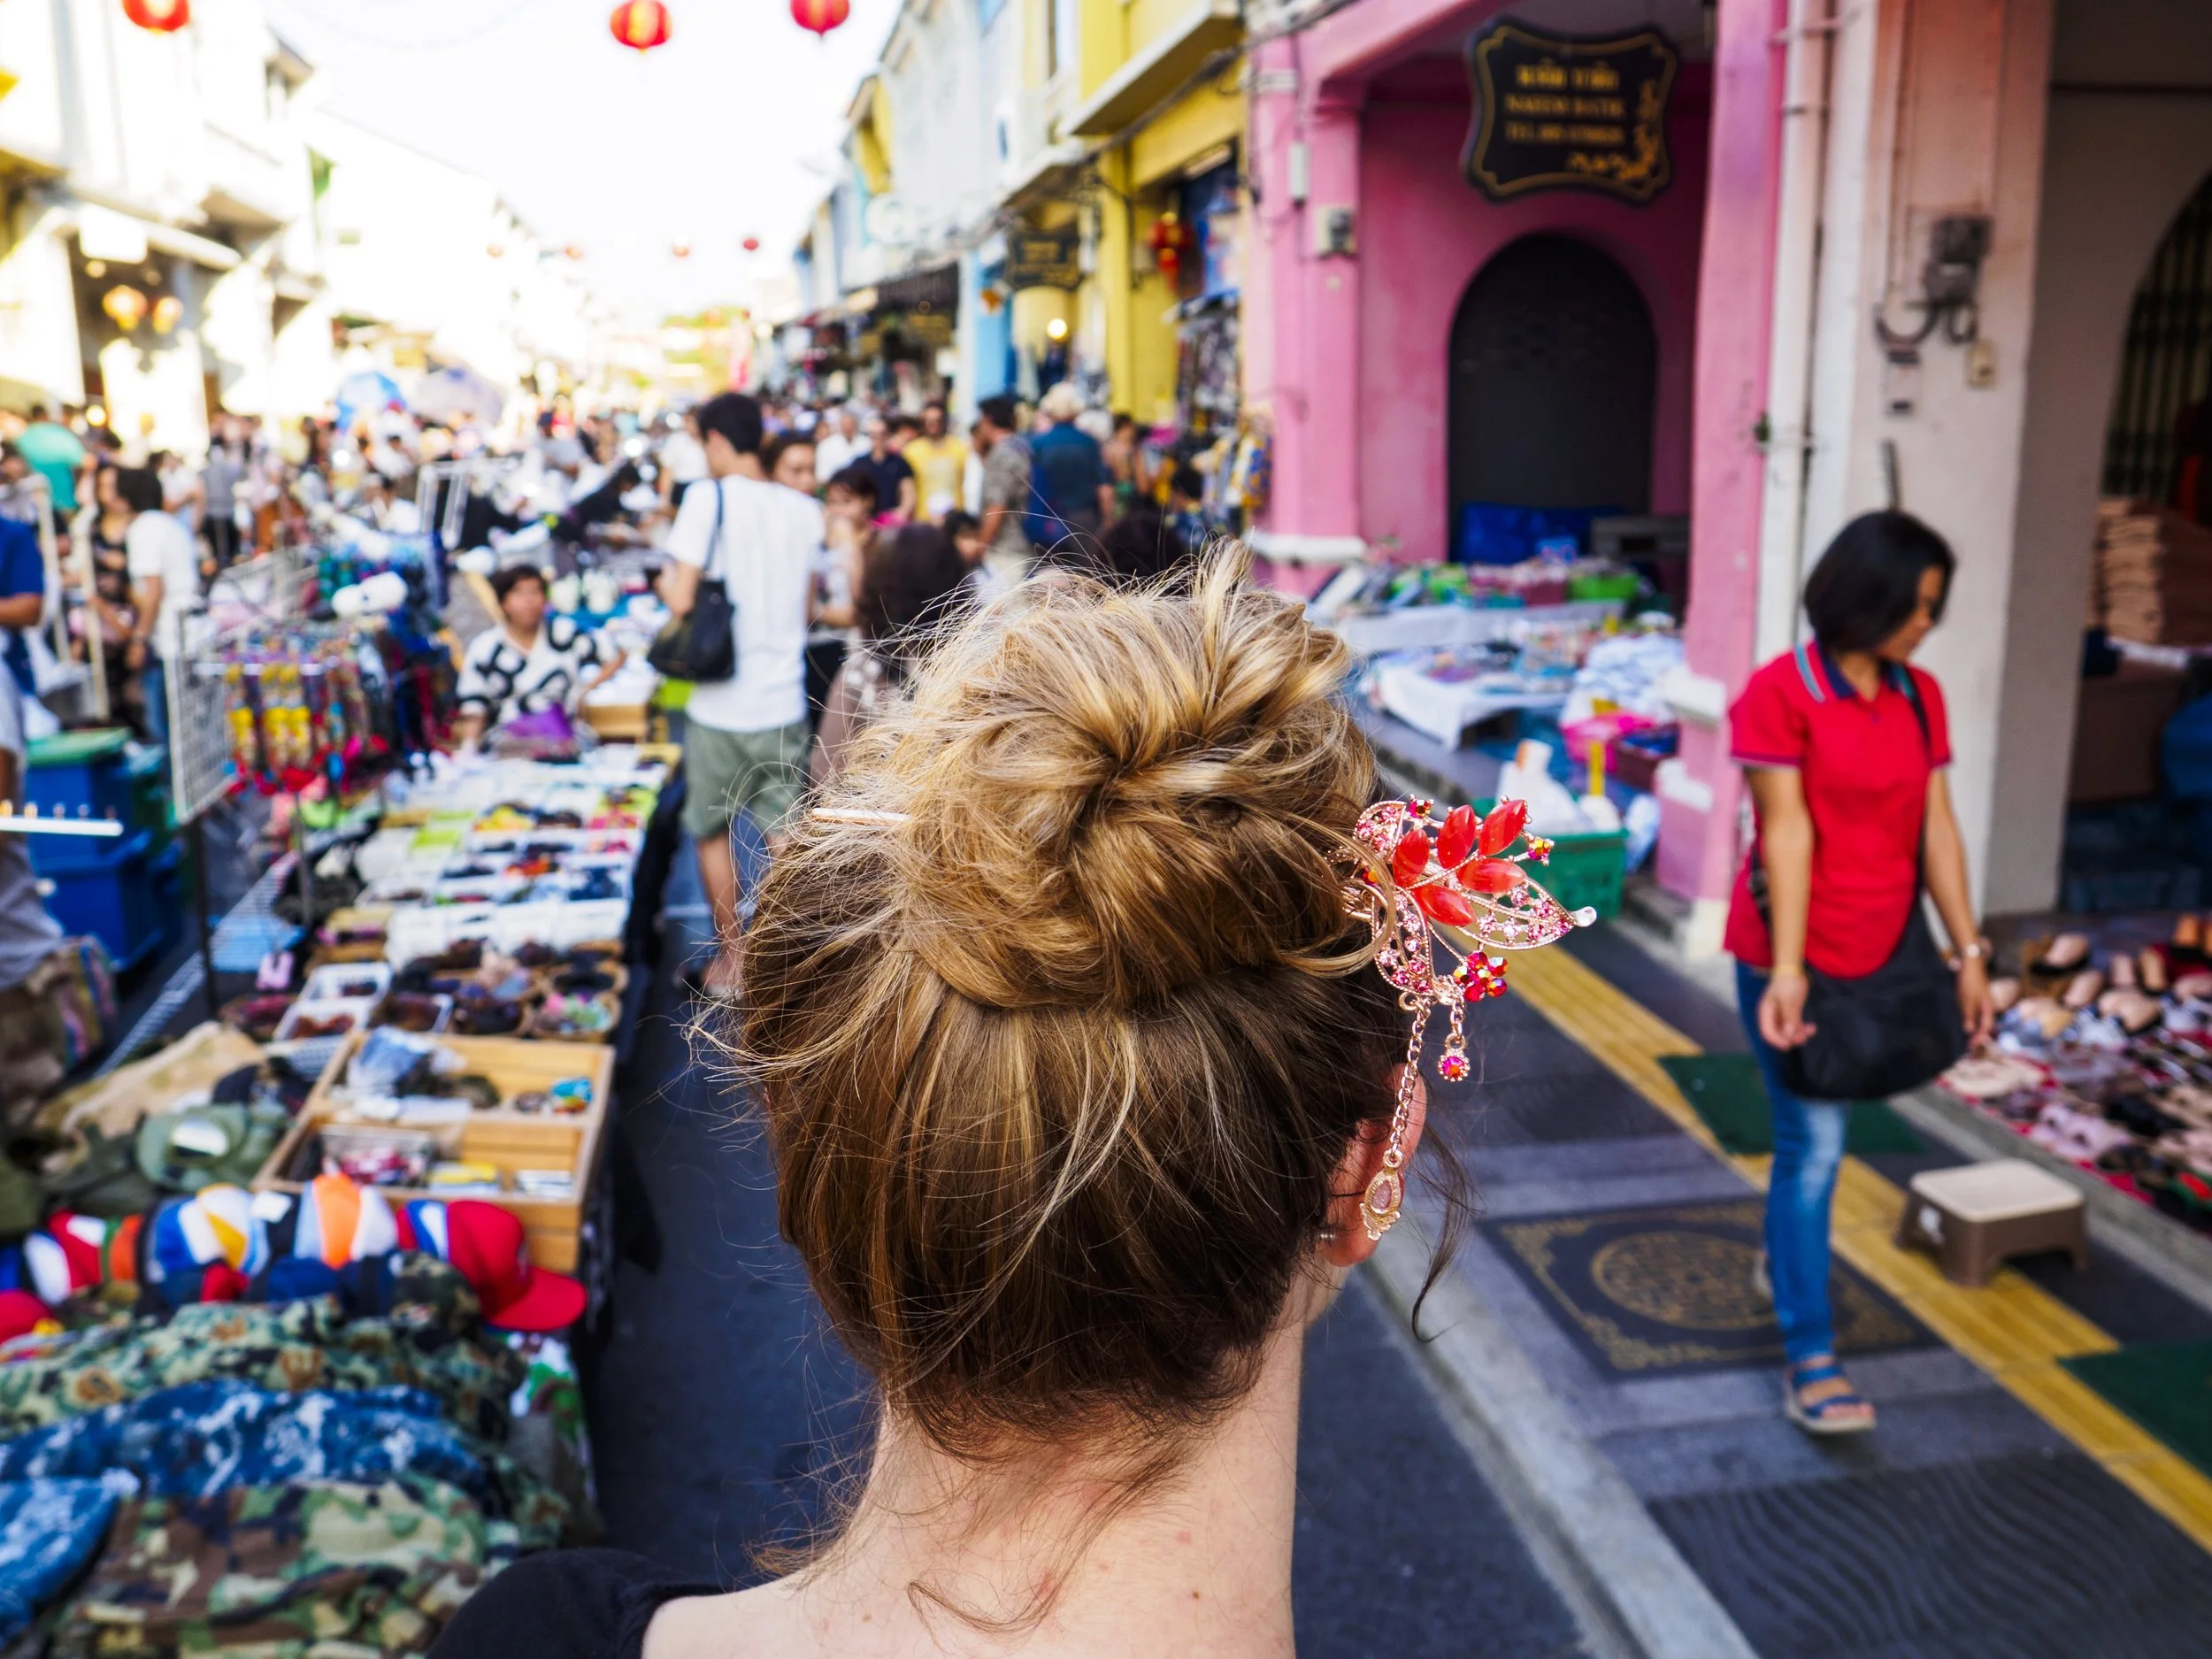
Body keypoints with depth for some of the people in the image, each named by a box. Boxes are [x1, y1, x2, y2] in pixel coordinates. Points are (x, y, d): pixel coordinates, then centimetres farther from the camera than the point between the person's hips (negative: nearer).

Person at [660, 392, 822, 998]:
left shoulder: (710, 498, -11)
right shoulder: (804, 509, 4)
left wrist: (665, 581, 6)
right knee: (784, 836, 8)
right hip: (784, 702, 4)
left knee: (712, 834, 13)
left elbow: (682, 600, -14)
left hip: (720, 703, -3)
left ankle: (731, 963, 22)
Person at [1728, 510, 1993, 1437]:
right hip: (1791, 952, -5)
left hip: (1881, 954, 6)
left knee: (1815, 1131, 17)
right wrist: (1787, 970, -21)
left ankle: (1783, 1256, 43)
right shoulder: (1780, 692, -13)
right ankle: (1809, 1359, 4)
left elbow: (1936, 829, 4)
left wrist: (1969, 952, 1)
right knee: (1813, 1144, -4)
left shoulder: (1920, 697, 6)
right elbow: (1786, 832, -18)